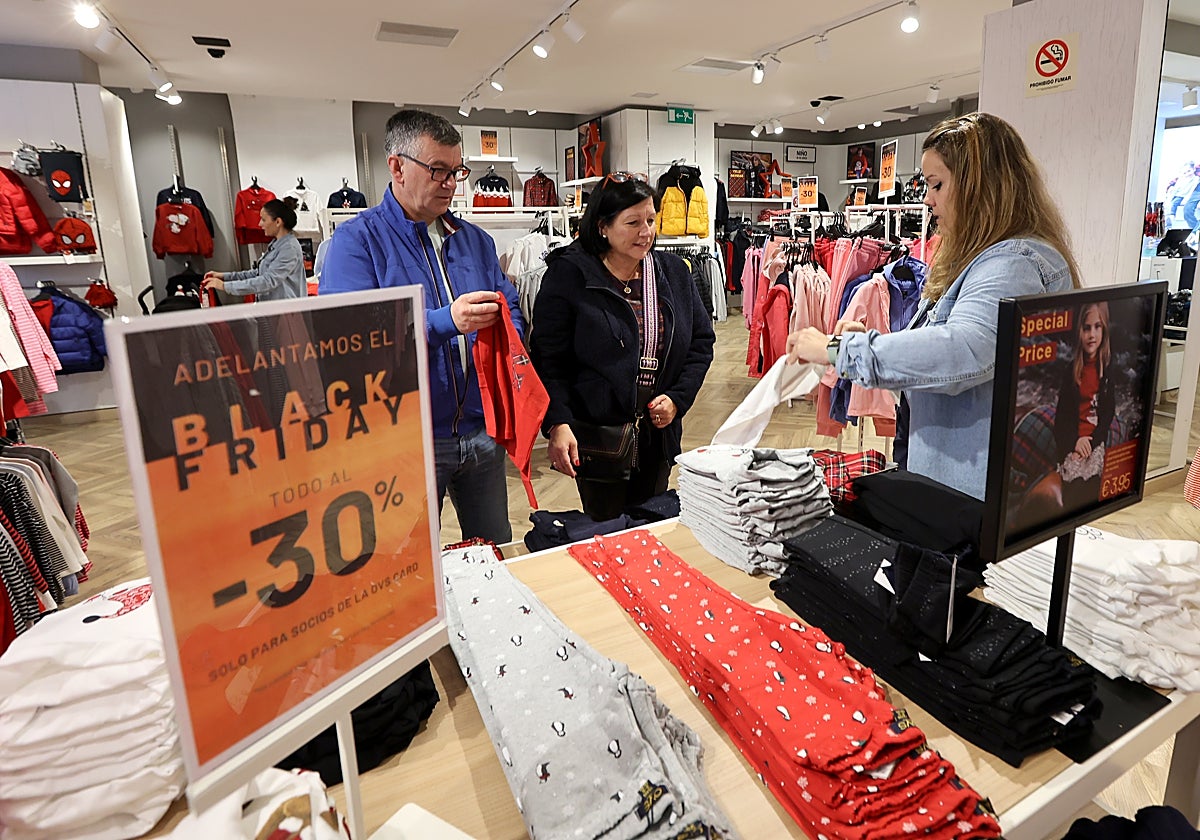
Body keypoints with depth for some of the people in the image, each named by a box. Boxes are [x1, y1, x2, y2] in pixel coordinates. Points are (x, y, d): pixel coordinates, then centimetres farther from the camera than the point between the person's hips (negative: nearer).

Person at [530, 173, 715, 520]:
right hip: (595, 439, -4)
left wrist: (677, 399, -4)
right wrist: (558, 424, -24)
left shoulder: (673, 273, 6)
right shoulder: (569, 276, -8)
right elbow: (548, 360, -12)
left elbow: (701, 341, 10)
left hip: (659, 435, 5)